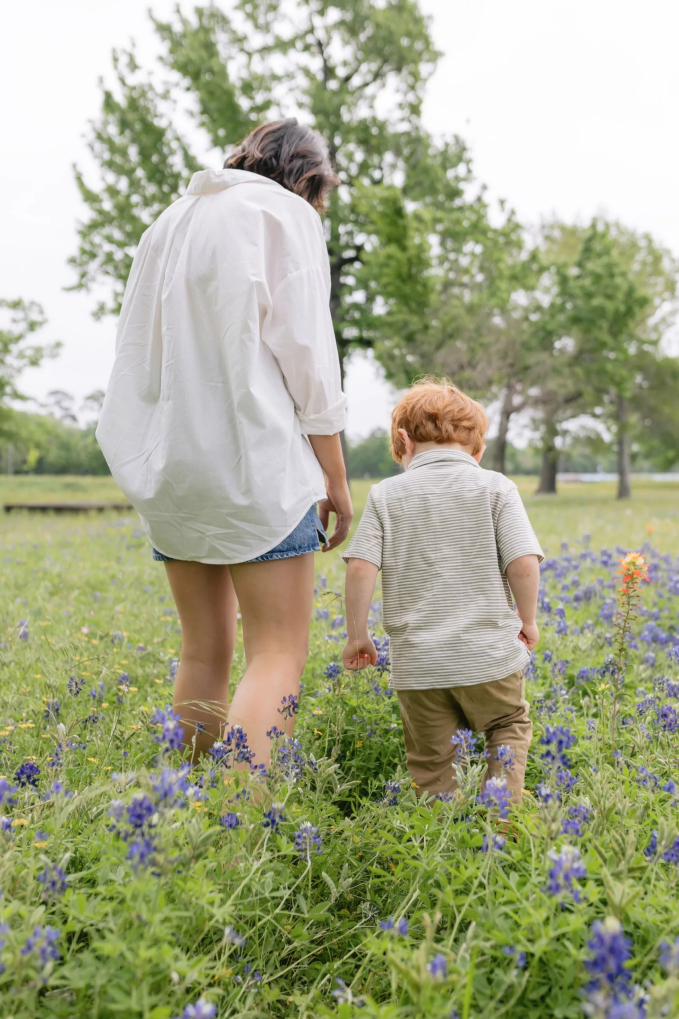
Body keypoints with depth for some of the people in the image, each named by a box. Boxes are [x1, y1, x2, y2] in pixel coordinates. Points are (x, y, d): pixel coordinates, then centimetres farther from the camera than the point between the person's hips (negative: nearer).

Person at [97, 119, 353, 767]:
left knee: (205, 650, 13)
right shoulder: (286, 214, 3)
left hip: (169, 463, 7)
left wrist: (150, 465, 19)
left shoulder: (172, 220, 22)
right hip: (255, 459, -7)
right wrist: (336, 478, -2)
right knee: (279, 656, -7)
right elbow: (305, 355, -6)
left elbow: (138, 355, 18)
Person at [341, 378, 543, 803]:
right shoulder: (496, 488, -1)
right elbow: (524, 563, -10)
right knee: (510, 728, 23)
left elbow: (360, 567, -7)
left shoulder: (386, 494, 1)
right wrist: (527, 620, 6)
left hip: (417, 662, 1)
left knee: (431, 765, 14)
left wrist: (357, 635, 4)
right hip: (488, 653, 0)